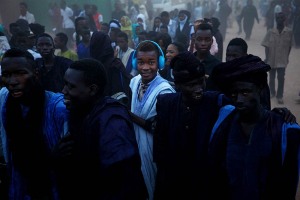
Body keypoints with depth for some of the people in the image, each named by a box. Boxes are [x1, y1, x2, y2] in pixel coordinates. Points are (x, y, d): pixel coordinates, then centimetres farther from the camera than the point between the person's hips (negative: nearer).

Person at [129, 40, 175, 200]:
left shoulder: (164, 91, -22)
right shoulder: (134, 82, -1)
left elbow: (158, 128, -19)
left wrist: (129, 115, -19)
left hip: (152, 148, -6)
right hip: (135, 143, 6)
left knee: (151, 187, 14)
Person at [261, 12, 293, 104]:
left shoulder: (289, 32, -7)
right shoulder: (270, 32, -7)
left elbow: (289, 46, 3)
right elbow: (267, 46, -4)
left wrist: (287, 57, 6)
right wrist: (266, 58, -8)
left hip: (282, 60, -1)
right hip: (271, 59, 1)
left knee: (281, 78, -4)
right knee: (271, 77, 14)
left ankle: (280, 96, 8)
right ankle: (272, 92, 34)